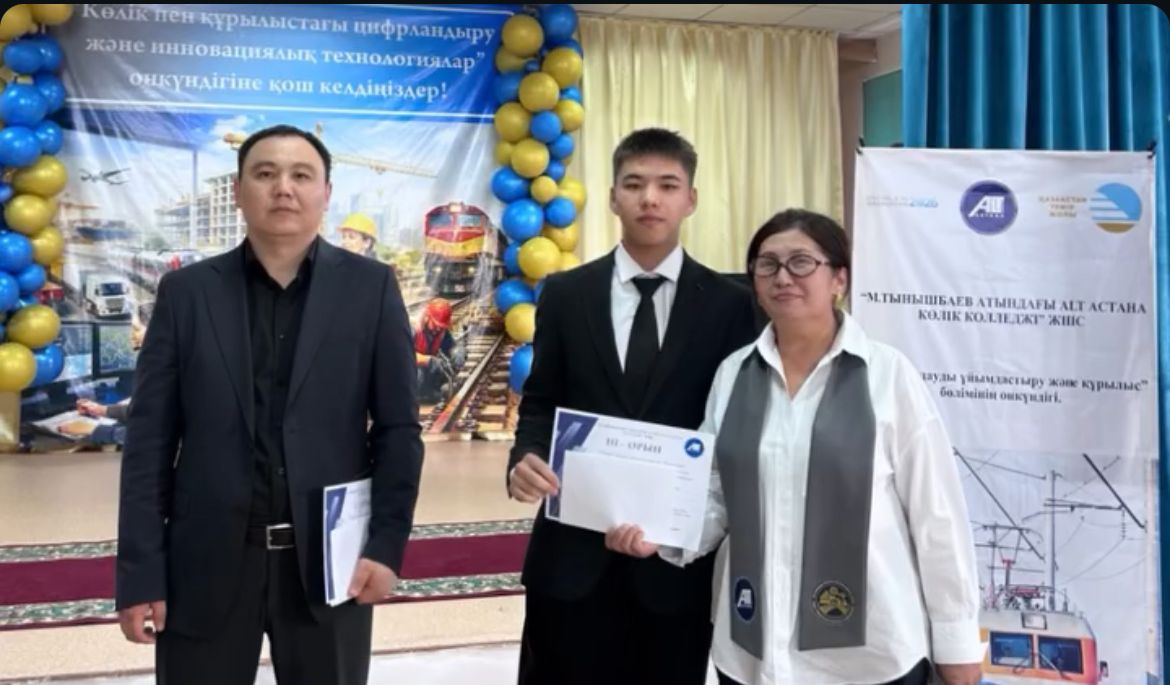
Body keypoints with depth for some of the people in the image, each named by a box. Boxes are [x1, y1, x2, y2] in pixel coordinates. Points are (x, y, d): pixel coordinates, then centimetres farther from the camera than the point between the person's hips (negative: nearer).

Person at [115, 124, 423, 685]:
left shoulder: (370, 288, 1)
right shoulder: (187, 291, 3)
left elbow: (398, 430, 0)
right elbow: (150, 440, 1)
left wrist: (386, 545, -8)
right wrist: (139, 571, -3)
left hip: (329, 559, 0)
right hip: (206, 563, 1)